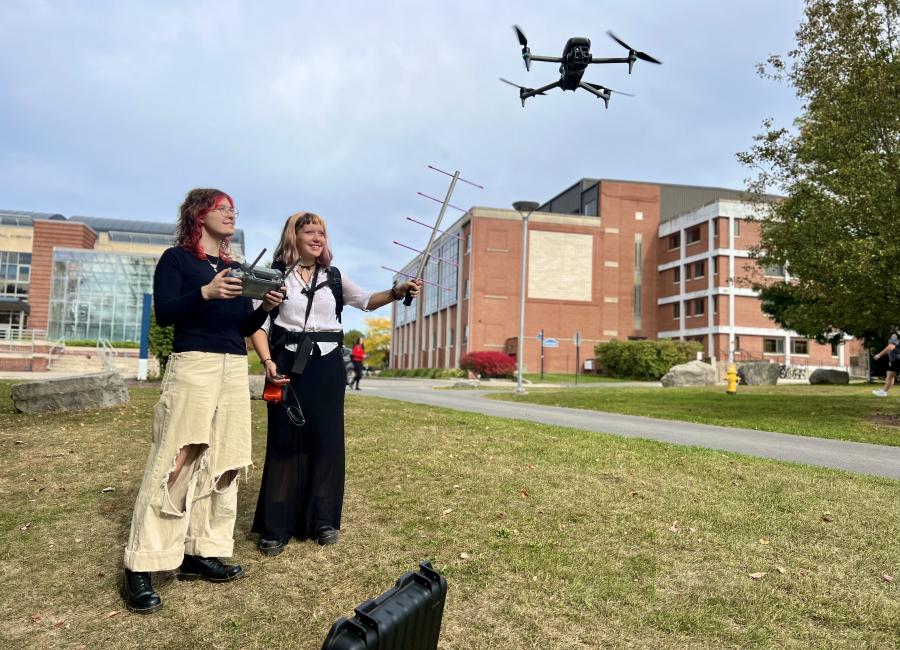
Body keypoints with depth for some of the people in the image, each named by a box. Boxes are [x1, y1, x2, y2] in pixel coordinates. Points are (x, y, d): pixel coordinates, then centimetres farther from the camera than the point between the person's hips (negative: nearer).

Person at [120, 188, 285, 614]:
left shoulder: (236, 268, 18)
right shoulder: (176, 258, 2)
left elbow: (244, 328, 15)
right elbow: (163, 313, -10)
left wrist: (266, 308, -4)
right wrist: (206, 293, -24)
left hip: (235, 369, 6)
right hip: (192, 366, -6)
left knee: (221, 463, 4)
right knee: (175, 462, -11)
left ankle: (201, 553, 12)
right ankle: (139, 567, -5)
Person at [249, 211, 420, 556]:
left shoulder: (334, 277, 11)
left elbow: (366, 301, 5)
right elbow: (259, 324, -2)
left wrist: (397, 291, -13)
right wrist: (268, 362, -17)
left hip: (327, 366, 3)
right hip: (289, 365, -3)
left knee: (327, 440, 4)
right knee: (285, 442, -1)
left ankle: (323, 520, 16)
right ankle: (275, 528, 8)